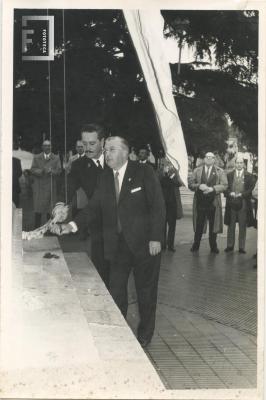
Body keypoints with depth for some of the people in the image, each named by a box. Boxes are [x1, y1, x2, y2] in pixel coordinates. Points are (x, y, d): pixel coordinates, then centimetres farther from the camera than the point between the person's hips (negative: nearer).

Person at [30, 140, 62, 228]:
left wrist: (51, 171, -18)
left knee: (50, 211, -1)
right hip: (38, 187, 0)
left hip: (51, 187, 0)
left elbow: (59, 171, 2)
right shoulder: (36, 157, 12)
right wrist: (42, 170, -16)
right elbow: (32, 170, 1)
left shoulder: (56, 158, 10)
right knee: (38, 211, -1)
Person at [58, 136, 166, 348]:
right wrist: (73, 225, -10)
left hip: (144, 243, -4)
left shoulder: (144, 173, -8)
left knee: (146, 291, 9)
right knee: (116, 291, 4)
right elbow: (93, 207, 5)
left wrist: (156, 238, -16)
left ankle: (145, 334, 26)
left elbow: (158, 206, -10)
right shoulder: (105, 178, 7)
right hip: (117, 246, 4)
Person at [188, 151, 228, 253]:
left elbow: (224, 185, -2)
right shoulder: (197, 170, 10)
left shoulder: (219, 171, 7)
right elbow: (190, 184, 4)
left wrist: (212, 189, -15)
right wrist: (199, 186, -14)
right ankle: (196, 245, 16)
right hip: (200, 202, 0)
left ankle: (213, 246, 14)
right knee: (199, 225, 4)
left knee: (213, 225, 4)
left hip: (213, 202, 0)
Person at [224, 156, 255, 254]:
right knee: (231, 225, 8)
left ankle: (241, 247, 11)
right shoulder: (229, 175, 7)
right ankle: (230, 245, 17)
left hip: (243, 203, -1)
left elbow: (251, 189, -2)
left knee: (243, 226, 4)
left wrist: (242, 194, -13)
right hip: (231, 203, 1)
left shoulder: (249, 176, 2)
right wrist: (230, 193, -12)